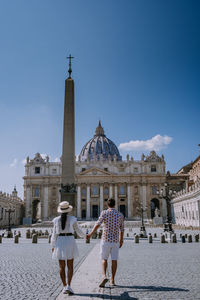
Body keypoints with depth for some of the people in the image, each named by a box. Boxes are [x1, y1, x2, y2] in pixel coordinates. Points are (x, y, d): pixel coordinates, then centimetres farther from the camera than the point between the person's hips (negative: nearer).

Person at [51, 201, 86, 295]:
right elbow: (78, 231, 5)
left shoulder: (56, 220, -1)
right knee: (70, 266, 6)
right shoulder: (72, 219, -4)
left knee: (62, 266, 9)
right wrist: (84, 236, 25)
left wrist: (53, 246, 10)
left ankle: (64, 287, 9)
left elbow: (54, 234, 1)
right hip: (70, 242, -1)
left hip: (60, 242, 1)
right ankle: (68, 286, -6)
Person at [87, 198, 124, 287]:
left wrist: (90, 234, -21)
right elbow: (122, 229, 11)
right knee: (114, 260, 9)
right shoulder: (120, 215, 6)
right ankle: (112, 280, 13)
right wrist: (121, 240, 22)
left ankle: (104, 276, -9)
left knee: (104, 259, 9)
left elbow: (98, 224, -18)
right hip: (115, 240, 2)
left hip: (106, 240, -2)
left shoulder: (104, 212, -4)